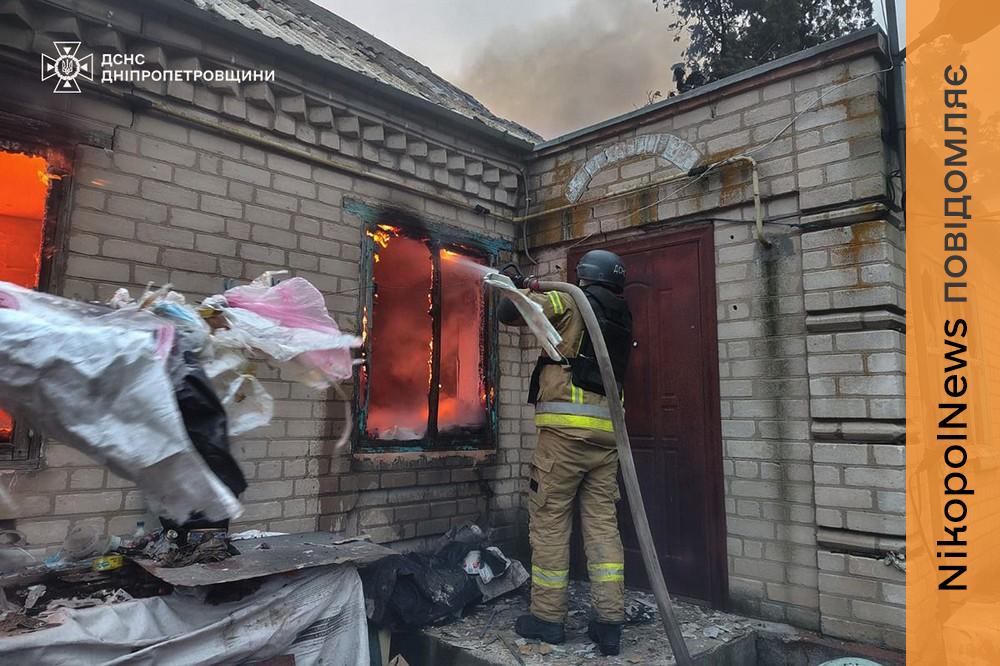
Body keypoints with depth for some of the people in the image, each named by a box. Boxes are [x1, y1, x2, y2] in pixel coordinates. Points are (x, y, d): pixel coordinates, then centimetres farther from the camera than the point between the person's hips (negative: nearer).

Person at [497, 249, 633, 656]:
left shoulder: (572, 303, 1)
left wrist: (522, 290, 24)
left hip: (566, 427, -6)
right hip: (606, 430, 7)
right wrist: (539, 296, 36)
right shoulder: (621, 318, 20)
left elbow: (508, 313, 2)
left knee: (549, 522, 3)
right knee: (602, 523, 7)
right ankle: (609, 622, 8)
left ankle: (548, 618, 11)